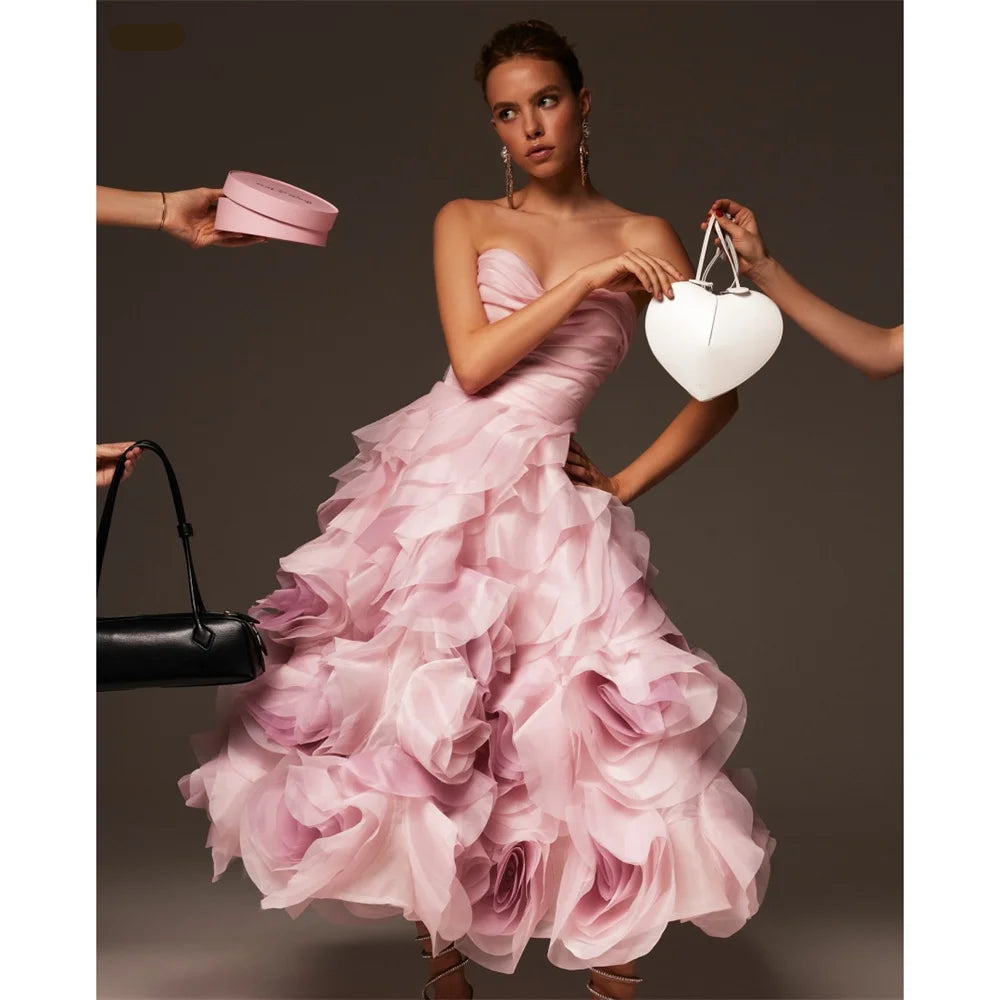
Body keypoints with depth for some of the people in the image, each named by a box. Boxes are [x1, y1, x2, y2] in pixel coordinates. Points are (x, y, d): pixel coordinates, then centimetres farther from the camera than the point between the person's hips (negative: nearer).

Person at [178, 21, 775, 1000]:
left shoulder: (643, 240, 8)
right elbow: (473, 362, -4)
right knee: (416, 730, 1)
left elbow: (718, 391, 6)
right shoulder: (465, 221, 11)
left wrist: (625, 485, 1)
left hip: (545, 501, -1)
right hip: (433, 480, 2)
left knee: (596, 736, -11)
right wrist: (584, 280, -9)